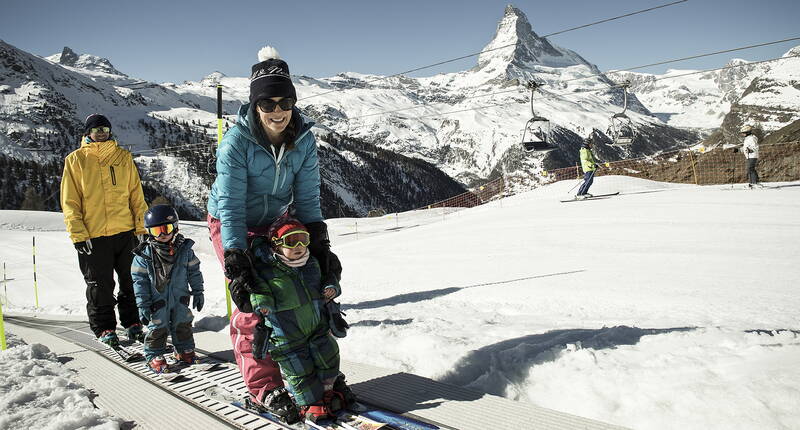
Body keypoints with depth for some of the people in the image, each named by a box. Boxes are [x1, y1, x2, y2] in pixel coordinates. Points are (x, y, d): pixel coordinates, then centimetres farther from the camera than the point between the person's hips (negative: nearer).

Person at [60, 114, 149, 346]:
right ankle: (104, 329, 18)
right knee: (100, 286, 5)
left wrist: (141, 227, 3)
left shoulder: (123, 157, 8)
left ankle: (132, 322, 23)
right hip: (93, 236, -2)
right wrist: (78, 234, -8)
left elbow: (136, 194, 9)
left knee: (131, 282, 9)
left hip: (125, 231, 2)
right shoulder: (76, 160, 3)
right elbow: (69, 201, 0)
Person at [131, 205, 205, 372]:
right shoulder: (145, 254, -12)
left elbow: (194, 271, 4)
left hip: (180, 297, 3)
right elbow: (139, 280, -9)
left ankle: (184, 349, 33)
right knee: (157, 327, 4)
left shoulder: (184, 249, -6)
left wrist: (198, 292, 5)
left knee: (183, 324, 14)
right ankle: (154, 355, 22)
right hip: (157, 301, -2)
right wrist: (142, 305, -11)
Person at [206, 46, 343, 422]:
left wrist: (319, 245, -19)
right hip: (231, 225, -4)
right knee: (252, 301, -11)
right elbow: (231, 205, -28)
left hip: (274, 222, 5)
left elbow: (307, 198, -11)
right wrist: (236, 261, -35)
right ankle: (264, 387, -1)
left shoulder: (304, 140, -15)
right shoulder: (236, 141, -26)